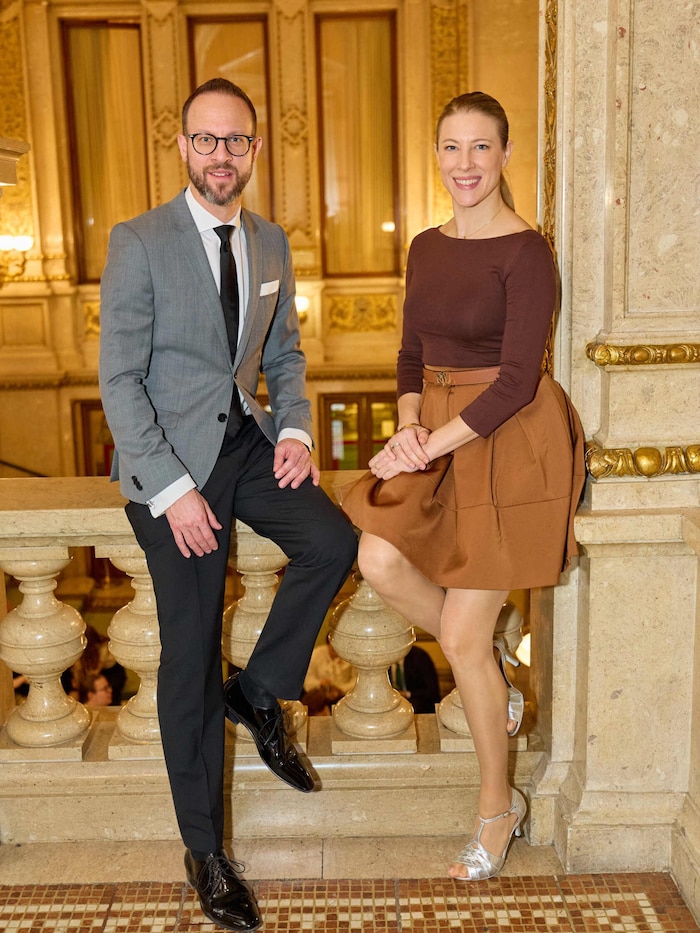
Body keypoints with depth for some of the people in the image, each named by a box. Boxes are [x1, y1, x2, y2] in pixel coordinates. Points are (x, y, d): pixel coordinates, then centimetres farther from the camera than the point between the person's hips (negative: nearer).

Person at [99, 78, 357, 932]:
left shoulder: (271, 244, 8)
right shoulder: (138, 243, -9)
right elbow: (119, 380, -11)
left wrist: (295, 428, -2)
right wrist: (172, 490, -18)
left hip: (248, 441, 5)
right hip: (172, 455, -5)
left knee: (333, 542, -20)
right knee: (189, 654, 0)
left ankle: (258, 692, 7)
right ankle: (203, 848, 16)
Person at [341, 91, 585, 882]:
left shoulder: (525, 253, -13)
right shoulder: (425, 248, 9)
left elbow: (515, 381, -18)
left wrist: (428, 447, -18)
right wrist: (408, 425, -5)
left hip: (507, 444, -7)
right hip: (436, 439, 7)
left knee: (462, 638, -2)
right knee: (380, 562, -16)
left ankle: (498, 808, 21)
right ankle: (491, 675, 14)